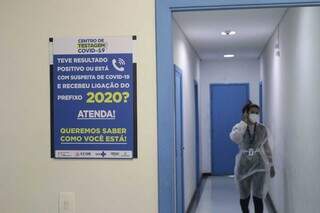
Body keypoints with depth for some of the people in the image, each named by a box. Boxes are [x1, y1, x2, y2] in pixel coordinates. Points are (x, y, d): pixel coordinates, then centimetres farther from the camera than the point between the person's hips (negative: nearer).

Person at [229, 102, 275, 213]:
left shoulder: (262, 129, -1)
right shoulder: (238, 127, -7)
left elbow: (267, 148, 10)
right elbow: (234, 138, -31)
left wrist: (271, 165, 10)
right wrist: (244, 122, -23)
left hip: (259, 165, 0)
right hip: (243, 166, 0)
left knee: (257, 197, -8)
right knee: (244, 197, 13)